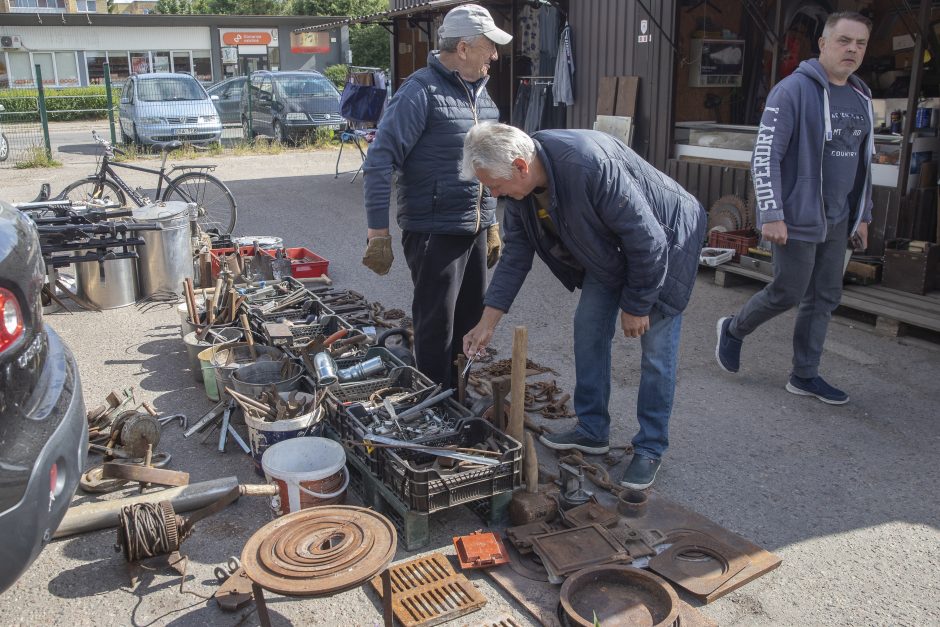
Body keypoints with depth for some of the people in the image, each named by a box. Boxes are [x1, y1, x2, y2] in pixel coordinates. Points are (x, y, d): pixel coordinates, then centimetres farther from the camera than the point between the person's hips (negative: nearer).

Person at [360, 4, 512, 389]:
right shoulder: (422, 91, -13)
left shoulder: (480, 92, 12)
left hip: (475, 230, 8)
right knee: (436, 330, 3)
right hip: (435, 232, -7)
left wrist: (491, 224, 20)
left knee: (470, 322, 16)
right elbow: (379, 161, -16)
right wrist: (378, 233, -20)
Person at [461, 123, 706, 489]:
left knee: (656, 352, -4)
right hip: (609, 250, 8)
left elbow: (648, 240, -32)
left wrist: (636, 305, -20)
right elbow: (515, 256, -2)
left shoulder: (591, 166, -39)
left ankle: (650, 449, 11)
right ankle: (593, 430, 22)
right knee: (589, 330, 7)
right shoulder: (521, 187, -13)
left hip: (665, 240, -7)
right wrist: (487, 323, -3)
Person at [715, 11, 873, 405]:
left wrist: (863, 215, 17)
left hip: (837, 222, 7)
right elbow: (764, 157, -16)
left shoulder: (860, 98, 11)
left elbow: (862, 163, 19)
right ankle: (734, 330, 27)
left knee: (825, 299, 10)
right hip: (798, 220, -7)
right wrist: (771, 215, -20)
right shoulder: (793, 90, -12)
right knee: (788, 294, 0)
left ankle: (805, 375, 22)